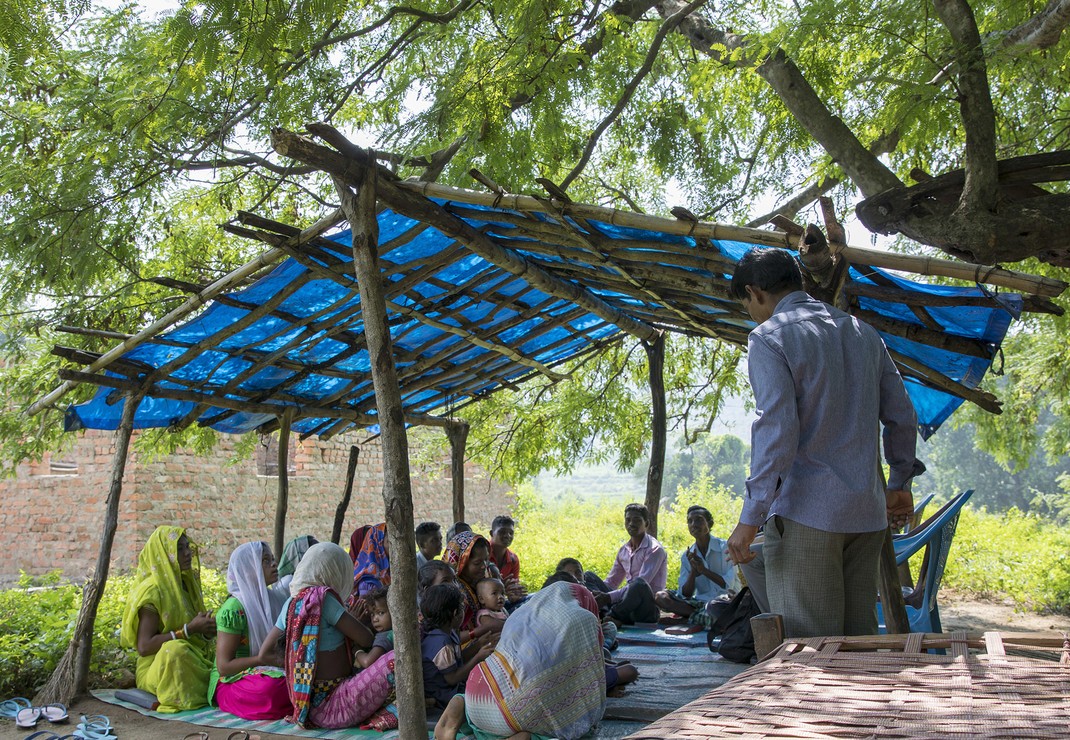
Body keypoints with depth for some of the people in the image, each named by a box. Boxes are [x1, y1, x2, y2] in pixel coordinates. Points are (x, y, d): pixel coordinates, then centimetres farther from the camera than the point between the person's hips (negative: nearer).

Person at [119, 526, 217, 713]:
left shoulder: (186, 584, 9)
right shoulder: (152, 590, -14)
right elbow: (144, 647, -21)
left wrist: (207, 631, -6)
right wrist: (189, 629, -23)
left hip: (192, 662, 7)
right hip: (158, 668, -7)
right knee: (175, 649, -38)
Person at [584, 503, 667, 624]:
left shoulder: (655, 549, -8)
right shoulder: (624, 550, 15)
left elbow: (641, 584, -21)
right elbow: (611, 582, 21)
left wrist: (609, 597, -30)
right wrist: (597, 593, -1)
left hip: (649, 610, -7)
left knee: (639, 583, -39)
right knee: (588, 576, -1)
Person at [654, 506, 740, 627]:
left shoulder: (725, 547, -3)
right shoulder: (687, 556, 8)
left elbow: (729, 585, -10)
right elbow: (685, 595, 1)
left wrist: (704, 570, -18)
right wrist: (693, 571, -15)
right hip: (701, 602, 5)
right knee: (659, 596, -16)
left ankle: (693, 618, -21)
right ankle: (703, 616, -24)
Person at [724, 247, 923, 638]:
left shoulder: (769, 337, -6)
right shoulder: (863, 332, 15)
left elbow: (776, 429, -17)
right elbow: (902, 416, 16)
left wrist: (750, 517, -16)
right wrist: (899, 483, 28)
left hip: (806, 511, -7)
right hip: (866, 512, 7)